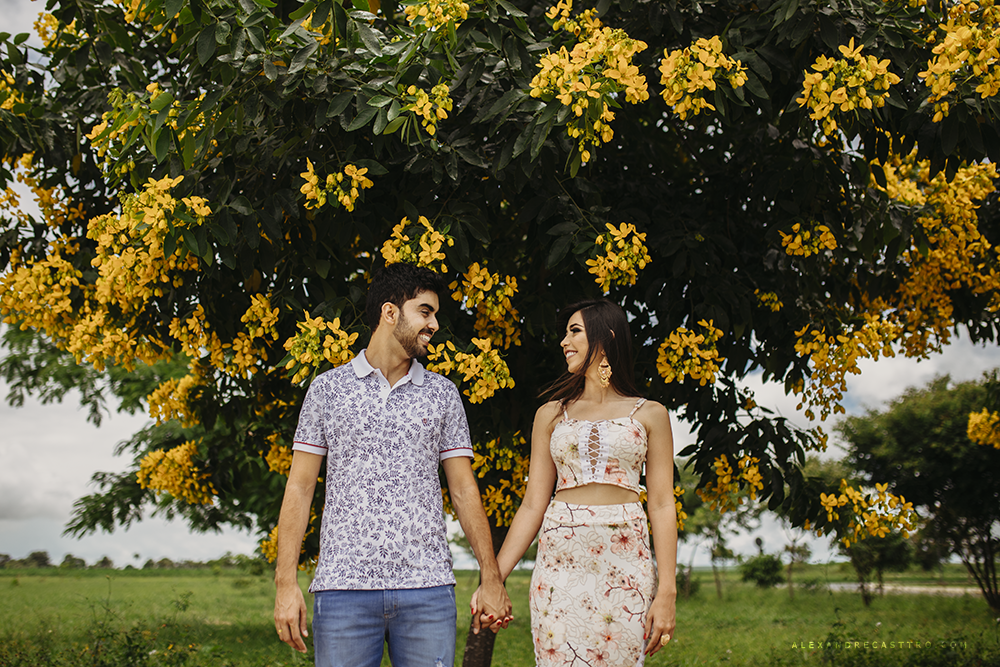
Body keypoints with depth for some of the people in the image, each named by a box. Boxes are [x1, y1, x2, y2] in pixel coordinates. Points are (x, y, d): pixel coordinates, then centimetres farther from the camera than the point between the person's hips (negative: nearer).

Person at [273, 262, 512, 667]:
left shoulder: (443, 394, 13)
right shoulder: (327, 388, 8)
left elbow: (464, 490, 12)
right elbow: (300, 487, 6)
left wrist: (491, 580, 6)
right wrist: (286, 582, -3)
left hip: (427, 588, 1)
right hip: (344, 588, -1)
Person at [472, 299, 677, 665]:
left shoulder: (649, 415, 7)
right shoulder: (551, 415, 12)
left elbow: (662, 505, 3)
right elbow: (533, 504, 9)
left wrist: (666, 592, -5)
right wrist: (493, 578, 1)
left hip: (625, 565, -1)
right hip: (560, 561, 2)